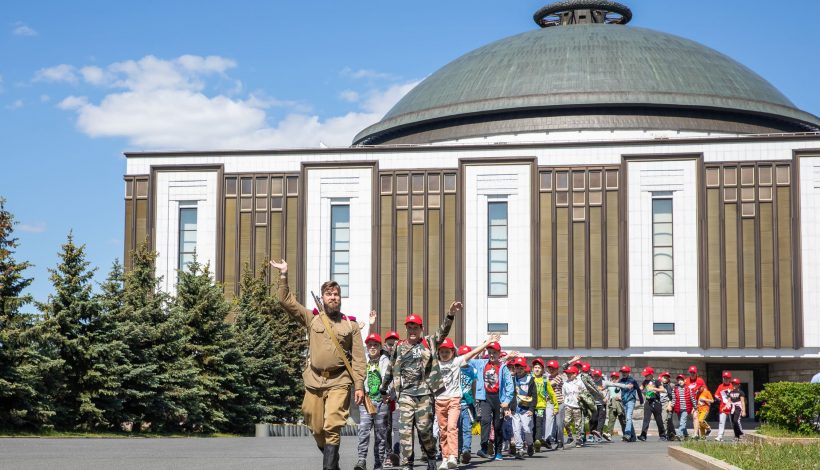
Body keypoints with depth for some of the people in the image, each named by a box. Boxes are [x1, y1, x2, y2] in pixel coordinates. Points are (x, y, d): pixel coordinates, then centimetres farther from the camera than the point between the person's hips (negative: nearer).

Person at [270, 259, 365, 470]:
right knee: (316, 428, 8)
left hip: (339, 382, -2)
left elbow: (358, 358, 3)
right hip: (314, 380, 2)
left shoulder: (350, 324, 6)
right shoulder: (312, 318, 10)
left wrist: (359, 386, -4)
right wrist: (283, 275, -4)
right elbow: (286, 301, 3)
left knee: (332, 427, -13)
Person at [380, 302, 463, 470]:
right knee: (405, 429, -5)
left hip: (424, 393, -2)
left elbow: (442, 331, -7)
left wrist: (450, 314, -22)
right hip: (405, 394, 2)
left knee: (424, 428, -2)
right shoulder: (399, 348, 13)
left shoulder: (429, 343, 8)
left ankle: (431, 457, 21)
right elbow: (390, 370, 22)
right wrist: (383, 390, 27)